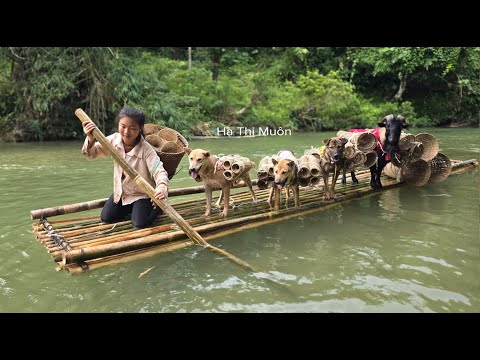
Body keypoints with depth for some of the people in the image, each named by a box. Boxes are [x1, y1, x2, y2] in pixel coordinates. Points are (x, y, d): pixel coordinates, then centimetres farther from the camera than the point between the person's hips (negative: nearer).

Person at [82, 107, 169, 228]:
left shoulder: (146, 149, -29)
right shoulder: (114, 140, -13)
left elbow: (159, 171, -38)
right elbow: (92, 153, -3)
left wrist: (162, 188, -60)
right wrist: (90, 140, -27)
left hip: (141, 193, -5)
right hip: (121, 191, 6)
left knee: (139, 224, -16)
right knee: (106, 218, 5)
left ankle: (157, 206, 14)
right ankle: (131, 207, 29)